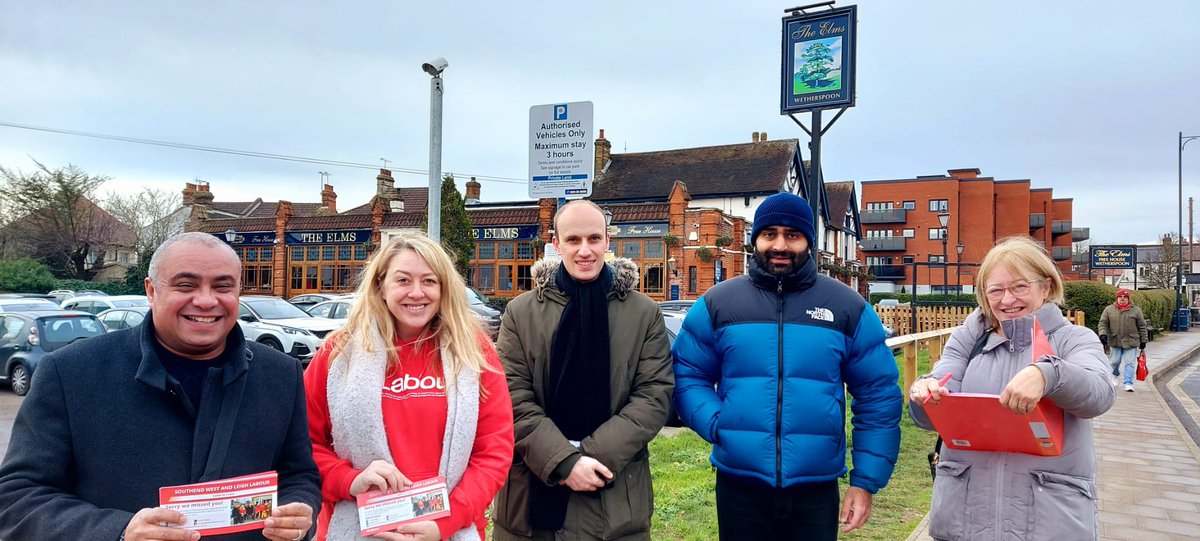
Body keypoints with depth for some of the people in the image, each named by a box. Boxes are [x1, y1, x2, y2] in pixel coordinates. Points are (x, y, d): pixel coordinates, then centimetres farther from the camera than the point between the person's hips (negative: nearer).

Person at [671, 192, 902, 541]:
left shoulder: (848, 307, 1)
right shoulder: (717, 303, 0)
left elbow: (878, 395, 3)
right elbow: (686, 376, 4)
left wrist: (866, 481, -1)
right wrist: (717, 425, -13)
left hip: (817, 489, 0)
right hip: (738, 486, 0)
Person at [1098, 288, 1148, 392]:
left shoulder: (1136, 310, 4)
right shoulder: (1109, 309, 4)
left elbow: (1142, 327, 7)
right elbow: (1103, 323, 3)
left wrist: (1143, 342, 5)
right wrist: (1103, 334, -15)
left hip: (1131, 343, -1)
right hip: (1115, 342, 1)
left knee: (1129, 363, -4)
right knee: (1114, 361, 10)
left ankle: (1128, 384, 0)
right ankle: (1115, 376, 39)